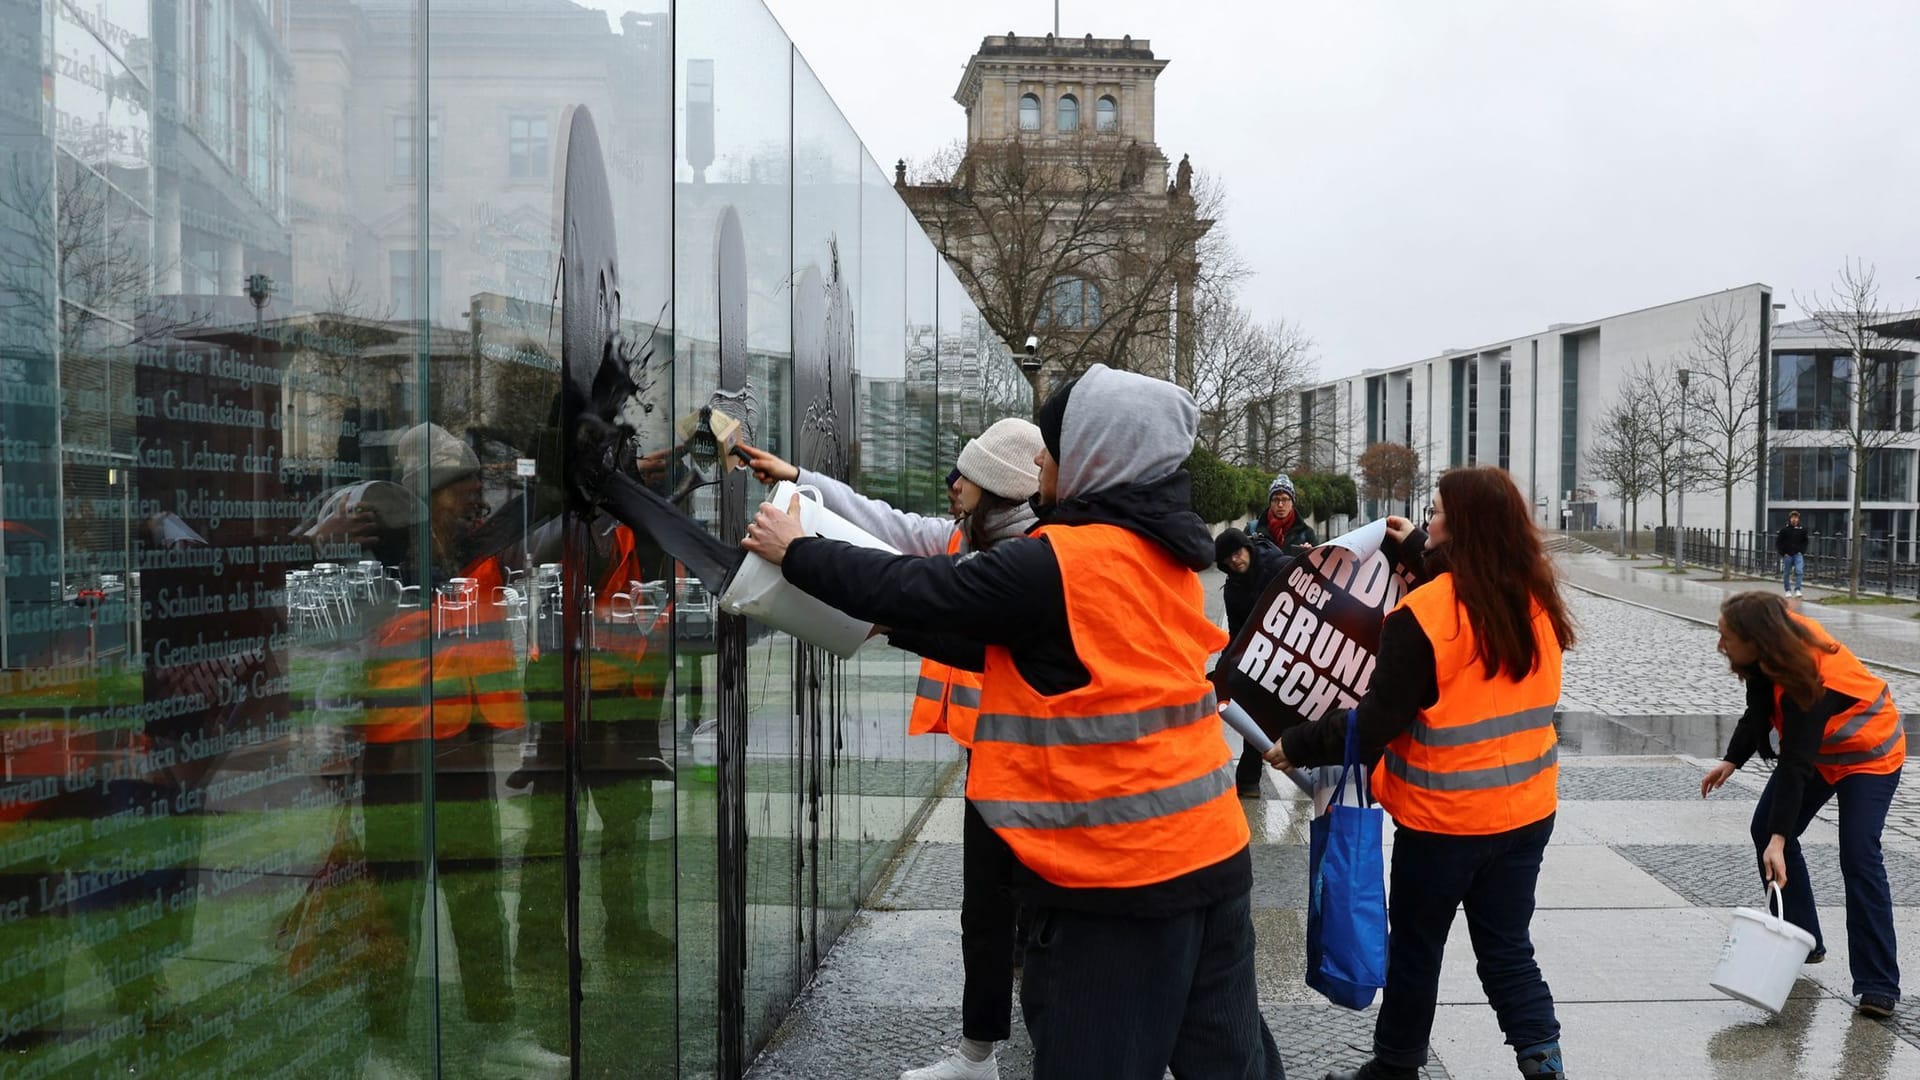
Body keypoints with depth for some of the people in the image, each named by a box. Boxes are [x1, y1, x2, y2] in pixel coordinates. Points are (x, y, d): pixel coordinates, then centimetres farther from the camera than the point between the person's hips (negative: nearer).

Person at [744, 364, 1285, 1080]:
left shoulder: (1058, 563, -18)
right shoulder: (1163, 553, 8)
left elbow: (920, 587, -12)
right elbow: (1019, 648, 13)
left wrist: (794, 551, 2)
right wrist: (901, 624, 13)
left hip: (1115, 876, -8)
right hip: (1211, 853, 8)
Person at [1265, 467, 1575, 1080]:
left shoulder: (1423, 615, -23)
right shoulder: (1535, 598, -2)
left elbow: (1377, 723, -22)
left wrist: (1299, 747, -12)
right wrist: (1422, 556, 23)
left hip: (1443, 817, -5)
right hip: (1526, 808, 5)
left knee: (1414, 949, 14)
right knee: (1508, 949, 17)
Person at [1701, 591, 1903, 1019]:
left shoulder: (1808, 679, -37)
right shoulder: (1771, 653, -14)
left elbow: (1796, 764, -38)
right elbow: (1757, 715, 2)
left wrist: (1780, 839, -37)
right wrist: (1731, 761, -9)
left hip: (1868, 755, -8)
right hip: (1814, 749, 9)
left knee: (1858, 856, -19)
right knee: (1765, 829, 3)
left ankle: (1878, 985, -15)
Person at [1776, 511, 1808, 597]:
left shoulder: (1802, 530, 2)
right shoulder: (1784, 529, -4)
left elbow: (1805, 542, 15)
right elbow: (1778, 542, 0)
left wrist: (1802, 551, 2)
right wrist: (1783, 553, -7)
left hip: (1798, 555, 1)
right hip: (1787, 555, -1)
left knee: (1799, 571, -15)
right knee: (1786, 574, 7)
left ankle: (1797, 589, -11)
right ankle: (1788, 591, 19)